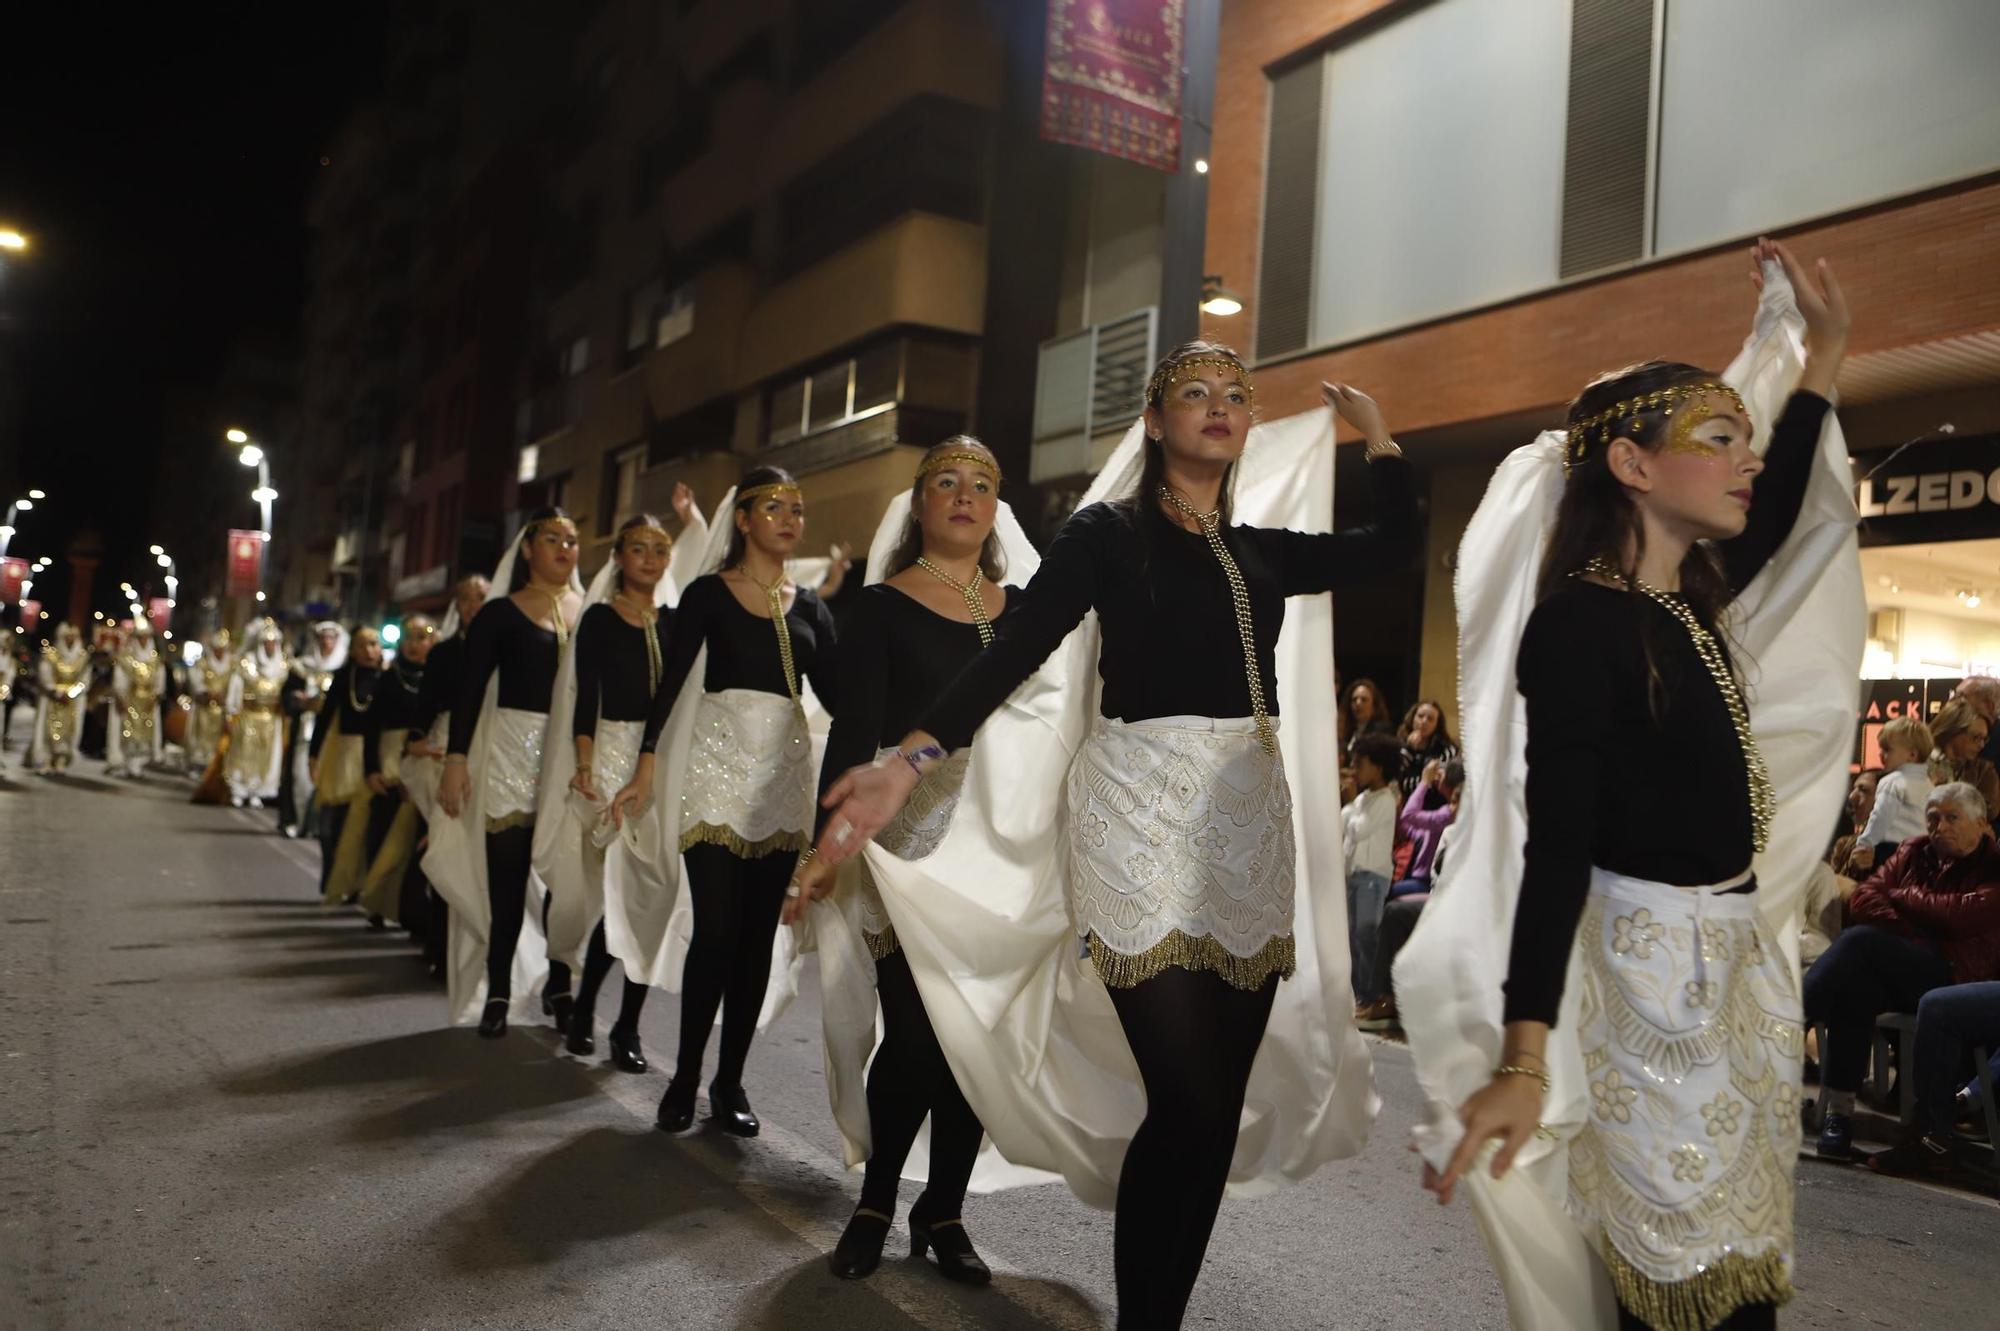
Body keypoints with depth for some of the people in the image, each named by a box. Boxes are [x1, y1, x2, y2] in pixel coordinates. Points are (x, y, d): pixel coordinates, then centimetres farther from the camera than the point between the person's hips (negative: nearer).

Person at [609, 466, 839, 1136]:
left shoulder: (809, 606, 13)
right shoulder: (708, 593, 3)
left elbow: (835, 692, 8)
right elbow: (671, 681, -4)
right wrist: (646, 767, -12)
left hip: (786, 770, 4)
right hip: (721, 760, -3)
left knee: (758, 933, 4)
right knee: (715, 928, -9)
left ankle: (729, 1080, 13)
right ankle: (686, 1076, 5)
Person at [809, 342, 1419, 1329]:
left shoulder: (1262, 552, 15)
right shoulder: (1108, 530, 0)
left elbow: (1394, 541, 22)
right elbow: (1014, 651, -10)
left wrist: (1372, 426, 25)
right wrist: (910, 761, -21)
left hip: (1250, 823, 6)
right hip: (1145, 815, -5)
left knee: (1216, 1109, 5)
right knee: (1189, 1105, -12)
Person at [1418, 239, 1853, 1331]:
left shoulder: (1689, 600, 6)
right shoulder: (1581, 624, -18)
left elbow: (1771, 519, 28)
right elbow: (1556, 845, -23)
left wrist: (1825, 348, 31)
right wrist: (1523, 1058, -29)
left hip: (1736, 945, 9)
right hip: (1652, 959, -9)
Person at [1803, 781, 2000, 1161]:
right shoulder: (1914, 852, 18)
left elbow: (1960, 914, -15)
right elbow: (1864, 898, 6)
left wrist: (1901, 895, 0)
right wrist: (1909, 938, -9)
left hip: (1955, 978, -5)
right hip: (1897, 975, 5)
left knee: (1861, 941, -31)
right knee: (1856, 985, -32)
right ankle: (1839, 1112, -34)